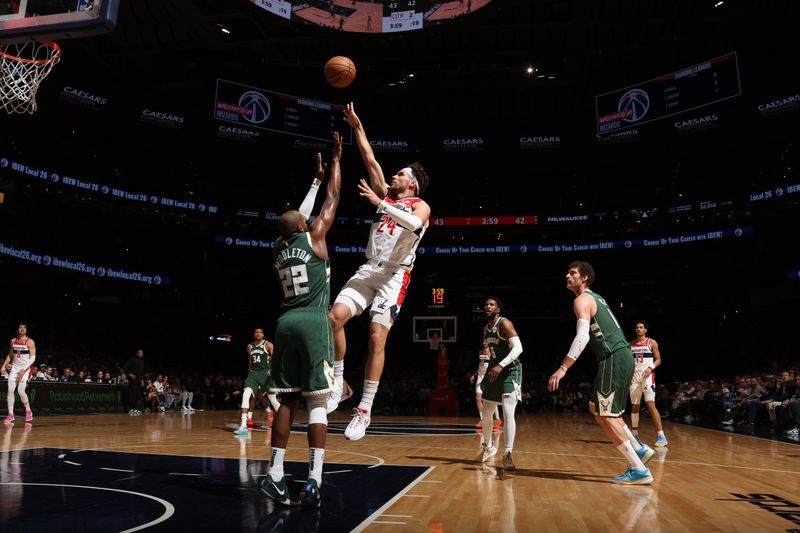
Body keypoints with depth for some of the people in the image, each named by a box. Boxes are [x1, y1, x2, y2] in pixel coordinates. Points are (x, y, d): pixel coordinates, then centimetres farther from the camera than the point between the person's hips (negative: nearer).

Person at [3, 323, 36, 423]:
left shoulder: (30, 342, -9)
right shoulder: (13, 341, 7)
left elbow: (33, 358, -14)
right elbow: (10, 355, 18)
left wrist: (24, 369, -22)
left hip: (25, 369, -5)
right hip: (14, 368, 5)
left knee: (21, 391, -11)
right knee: (10, 390, -6)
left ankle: (28, 411, 9)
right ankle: (10, 414, -1)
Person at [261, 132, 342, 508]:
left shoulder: (278, 248, 16)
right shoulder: (313, 237, 1)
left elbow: (309, 207, 31)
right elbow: (332, 198, 10)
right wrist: (336, 159, 22)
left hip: (286, 323, 6)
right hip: (313, 322, -5)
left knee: (288, 401, 11)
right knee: (316, 402, -6)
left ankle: (274, 475, 11)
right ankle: (313, 481, -10)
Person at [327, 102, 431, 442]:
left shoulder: (420, 205, 4)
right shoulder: (386, 194, 21)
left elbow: (415, 224, -22)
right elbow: (370, 160, 18)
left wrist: (380, 204, -25)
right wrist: (357, 126, 15)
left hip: (394, 274, -5)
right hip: (368, 270, 6)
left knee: (377, 339, -12)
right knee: (334, 317, -14)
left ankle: (364, 410, -6)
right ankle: (339, 385, 1)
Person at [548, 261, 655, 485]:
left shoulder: (582, 300, -9)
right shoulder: (595, 298, 22)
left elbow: (582, 336, -23)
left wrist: (563, 368, -29)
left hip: (614, 359, -10)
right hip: (623, 356, 10)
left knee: (605, 415, -5)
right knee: (596, 407, 18)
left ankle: (640, 471, -4)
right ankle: (639, 449, 19)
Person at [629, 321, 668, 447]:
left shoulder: (652, 343, 0)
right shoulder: (631, 344, 10)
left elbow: (658, 360, -1)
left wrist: (650, 368, -18)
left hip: (647, 376, -4)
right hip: (634, 377, 5)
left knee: (651, 405, -16)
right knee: (634, 407, 9)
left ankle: (661, 436, -16)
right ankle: (635, 434, 20)